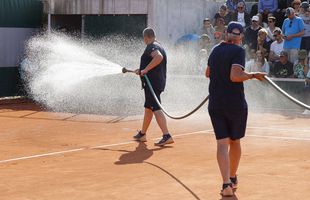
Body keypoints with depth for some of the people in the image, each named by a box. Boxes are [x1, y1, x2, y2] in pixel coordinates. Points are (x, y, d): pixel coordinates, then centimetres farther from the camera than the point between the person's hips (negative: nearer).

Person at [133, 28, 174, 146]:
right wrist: (142, 71, 38)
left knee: (156, 109, -14)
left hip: (152, 82, -10)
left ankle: (167, 136, -22)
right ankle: (142, 134, 31)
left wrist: (145, 69, -27)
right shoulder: (159, 46, 20)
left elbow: (159, 57, -33)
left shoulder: (151, 47, -11)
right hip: (159, 82, 10)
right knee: (148, 108, 20)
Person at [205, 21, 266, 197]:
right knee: (235, 141, 15)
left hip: (215, 104, 4)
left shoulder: (216, 50, 10)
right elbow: (235, 76, -22)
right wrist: (253, 75, -8)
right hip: (235, 103, -4)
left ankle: (226, 184, -16)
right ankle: (233, 179, 28)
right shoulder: (238, 51, -9)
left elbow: (208, 73, 25)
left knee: (222, 143, -2)